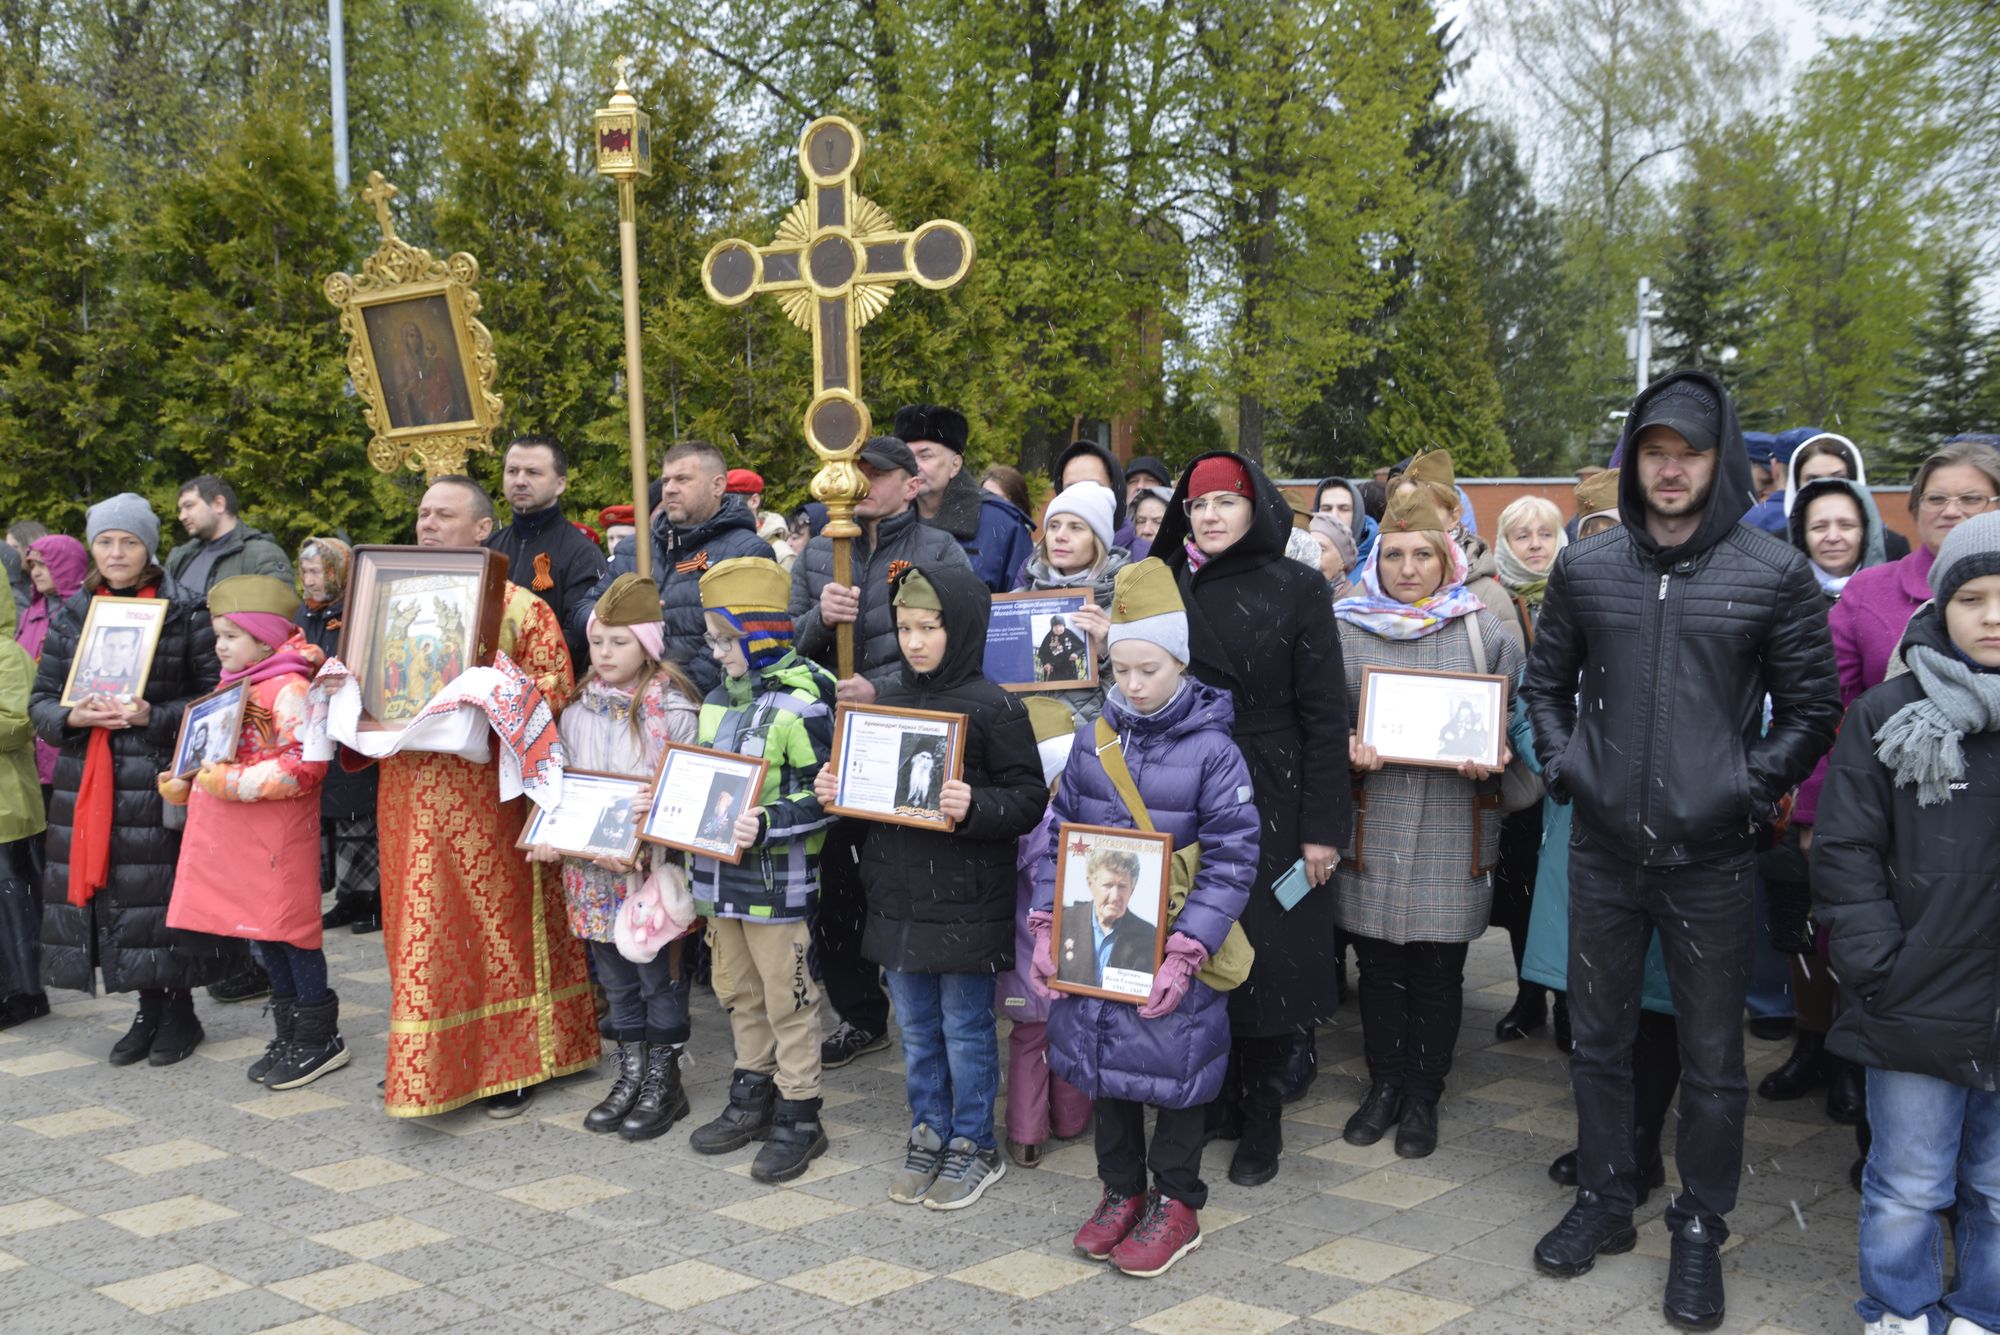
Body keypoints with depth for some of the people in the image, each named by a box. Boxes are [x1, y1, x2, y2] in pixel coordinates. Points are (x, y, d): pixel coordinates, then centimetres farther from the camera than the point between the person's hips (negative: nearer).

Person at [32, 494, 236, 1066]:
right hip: (88, 780, 4)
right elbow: (40, 700, 12)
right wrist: (72, 717, -10)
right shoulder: (71, 613, 11)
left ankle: (178, 1009, 12)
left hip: (159, 779, -4)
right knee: (107, 888, 5)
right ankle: (150, 1009, 19)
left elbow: (213, 695, -2)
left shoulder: (185, 611, 0)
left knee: (162, 886, -4)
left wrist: (153, 717, -16)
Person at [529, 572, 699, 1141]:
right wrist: (549, 836, -5)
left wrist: (643, 850, -23)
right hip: (591, 869, 5)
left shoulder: (670, 709, -10)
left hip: (653, 869, -5)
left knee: (658, 975, 5)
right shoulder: (579, 710, 7)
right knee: (615, 977, 15)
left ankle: (664, 1082, 18)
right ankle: (630, 1074, 28)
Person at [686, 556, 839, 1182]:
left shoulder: (801, 703, -15)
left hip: (778, 879, -8)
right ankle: (752, 1100, 33)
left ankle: (799, 1117, 14)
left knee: (788, 1000, 2)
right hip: (722, 872, 8)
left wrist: (767, 823, -26)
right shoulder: (719, 698, 10)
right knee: (739, 993, 18)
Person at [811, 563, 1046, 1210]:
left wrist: (975, 808, -29)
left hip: (965, 903, -6)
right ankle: (928, 1135, 31)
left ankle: (974, 1145, 22)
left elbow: (1029, 798, -12)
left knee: (966, 1027, 7)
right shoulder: (887, 700, 8)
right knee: (917, 1026, 17)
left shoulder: (993, 708, -11)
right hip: (898, 895, 6)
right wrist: (833, 789, -2)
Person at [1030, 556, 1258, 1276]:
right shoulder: (1092, 741, 3)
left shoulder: (1212, 750, -11)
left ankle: (1175, 1202, 28)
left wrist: (1184, 955, -20)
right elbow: (1057, 833, 7)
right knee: (1104, 1059, 15)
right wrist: (1045, 926, -2)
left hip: (1175, 950, -4)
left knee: (1172, 1069, 8)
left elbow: (1231, 861, -14)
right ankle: (1121, 1189, 35)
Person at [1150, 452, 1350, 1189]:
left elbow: (1323, 712, -4)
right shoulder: (1168, 586, 6)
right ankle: (1209, 1103, 23)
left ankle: (1261, 1121, 17)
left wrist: (1323, 826, -9)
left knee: (1268, 960, 2)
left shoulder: (1295, 588, -3)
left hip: (1271, 798, -3)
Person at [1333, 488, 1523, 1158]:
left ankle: (1424, 1096, 21)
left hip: (1453, 827, -1)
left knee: (1438, 970, 5)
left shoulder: (1485, 632, 4)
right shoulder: (1346, 631, 5)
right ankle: (1385, 1084, 26)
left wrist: (1489, 759, -12)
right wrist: (1350, 751, -11)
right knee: (1379, 963, 9)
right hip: (1372, 826, 1)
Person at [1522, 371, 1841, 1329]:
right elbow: (1546, 682, 16)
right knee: (1597, 1040, 14)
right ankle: (1602, 1201, 31)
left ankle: (1700, 1232, 23)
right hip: (1603, 852, 3)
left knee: (1713, 1060, 7)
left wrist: (1751, 787, -7)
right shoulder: (1585, 567, 4)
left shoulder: (1773, 573, -3)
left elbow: (1812, 703, 2)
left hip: (1713, 859, -2)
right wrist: (1562, 766, 3)